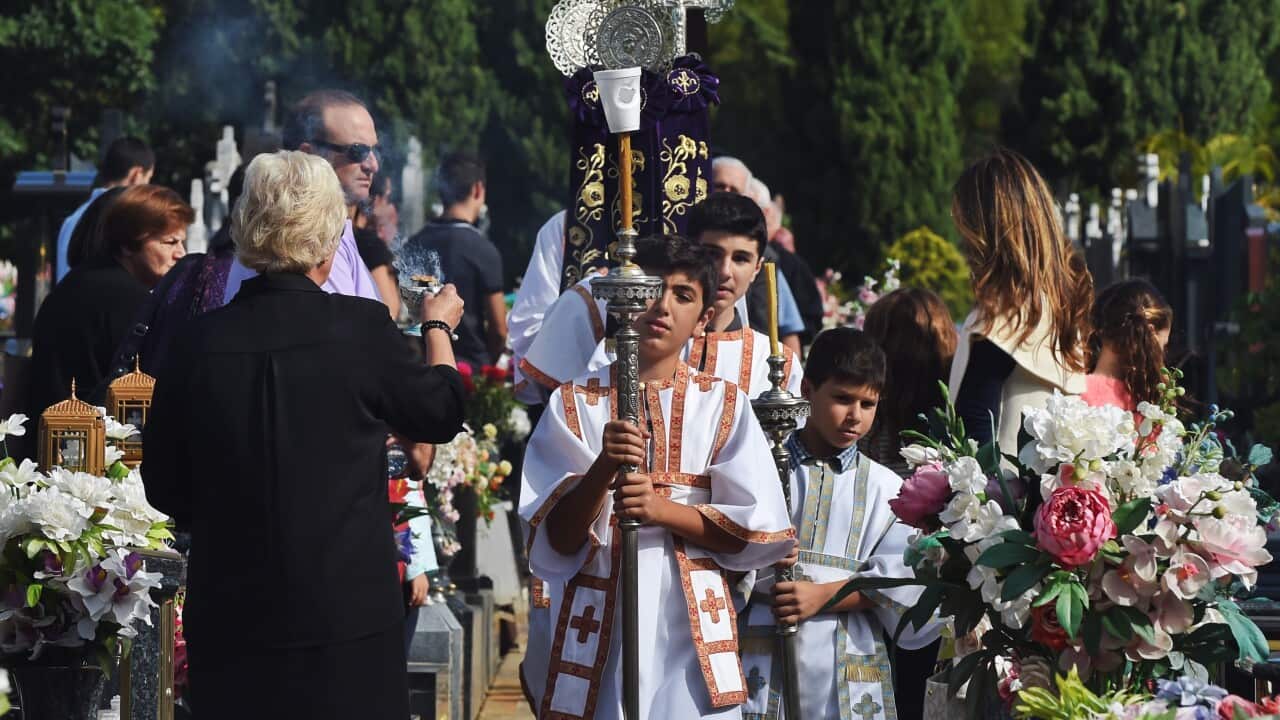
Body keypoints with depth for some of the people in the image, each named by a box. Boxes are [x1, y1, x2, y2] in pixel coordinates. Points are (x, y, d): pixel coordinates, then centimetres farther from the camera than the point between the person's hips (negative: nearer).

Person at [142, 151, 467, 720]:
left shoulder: (199, 341, -4)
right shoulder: (361, 327, -11)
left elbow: (165, 487, 5)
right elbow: (440, 412, 7)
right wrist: (438, 326, 25)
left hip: (228, 619, 2)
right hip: (346, 615, -2)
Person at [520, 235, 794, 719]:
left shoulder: (722, 404, 7)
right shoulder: (576, 404, 5)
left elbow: (758, 532, 0)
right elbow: (556, 542, -2)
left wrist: (663, 509, -14)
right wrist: (604, 468, -19)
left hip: (692, 630, 0)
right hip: (598, 632, 0)